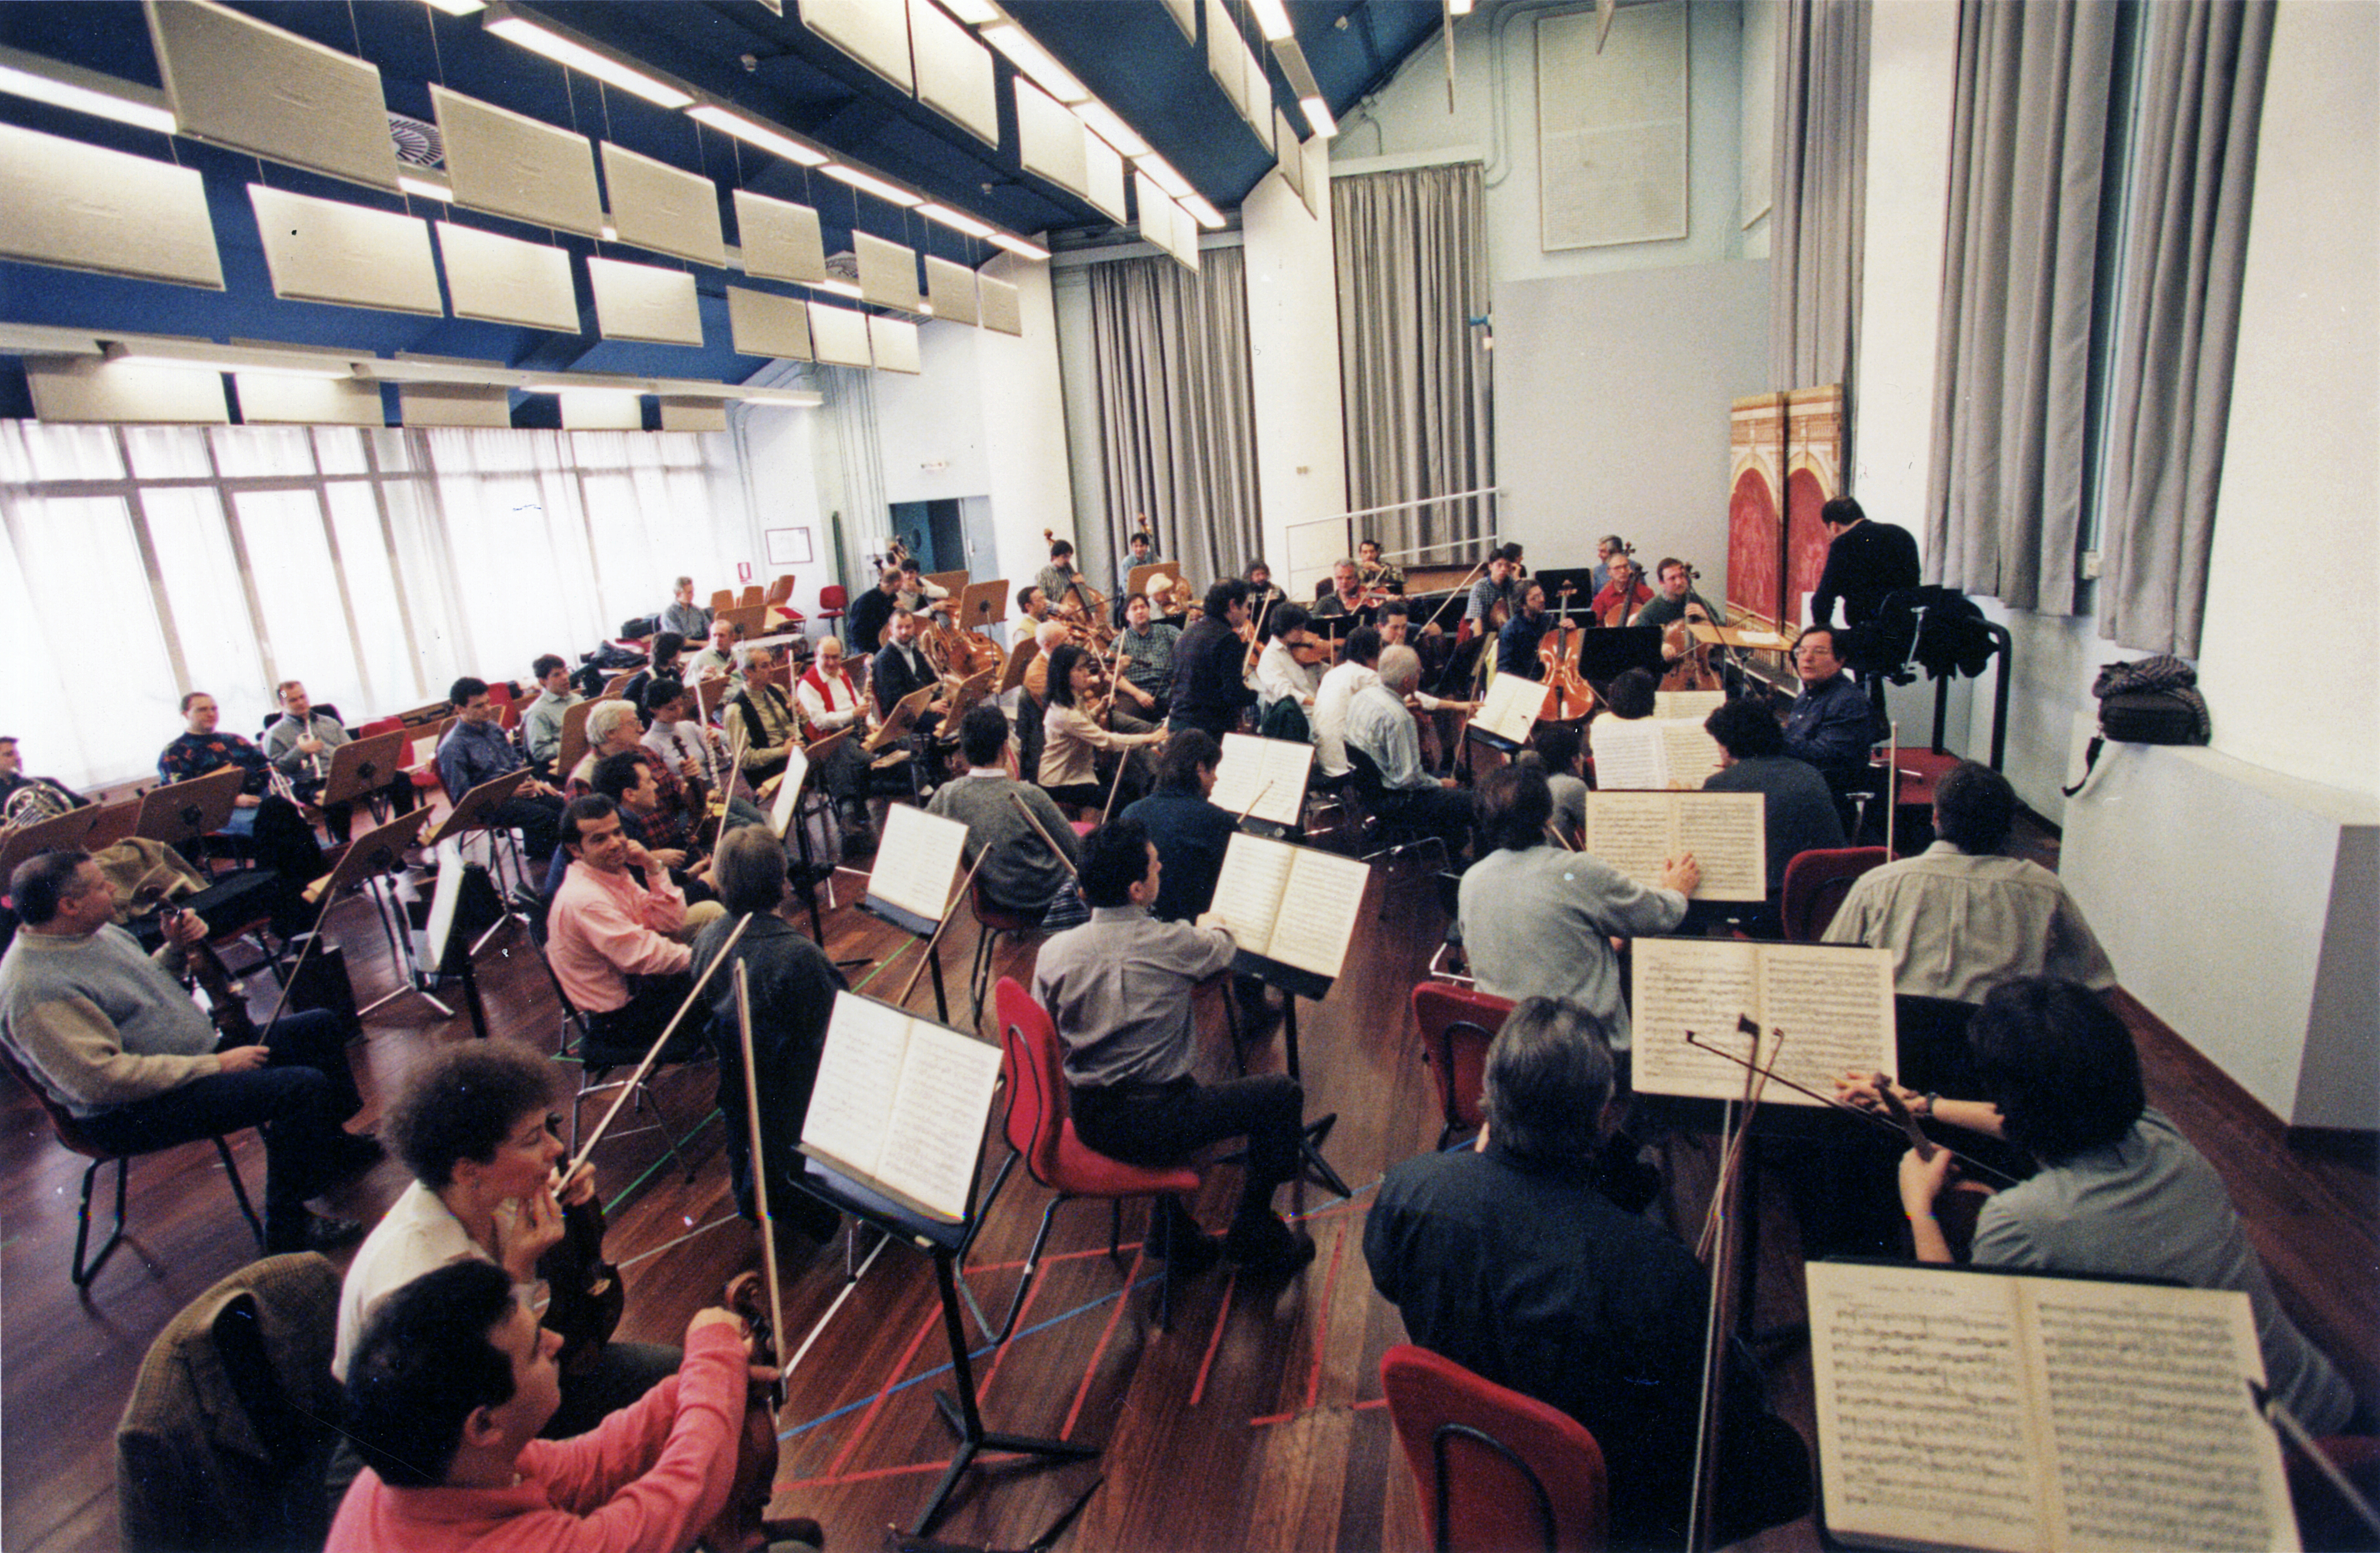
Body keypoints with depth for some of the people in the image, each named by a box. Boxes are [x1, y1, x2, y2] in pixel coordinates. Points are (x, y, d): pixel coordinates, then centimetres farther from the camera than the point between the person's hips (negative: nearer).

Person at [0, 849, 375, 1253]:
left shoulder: (89, 930, 3)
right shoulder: (34, 990, -26)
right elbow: (102, 1079, -31)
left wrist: (176, 948, -1)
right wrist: (214, 1065, -26)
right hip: (136, 1112, -10)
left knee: (322, 1026, 13)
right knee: (304, 1087, -27)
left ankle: (334, 1148, 30)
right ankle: (287, 1231, -10)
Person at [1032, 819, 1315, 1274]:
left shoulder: (1053, 952, -7)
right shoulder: (1174, 944, -18)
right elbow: (1223, 948, 6)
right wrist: (1209, 925, 29)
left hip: (1086, 1120, 6)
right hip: (1153, 1126, -6)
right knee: (1283, 1094, 9)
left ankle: (1173, 1232, 38)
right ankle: (1253, 1234, 23)